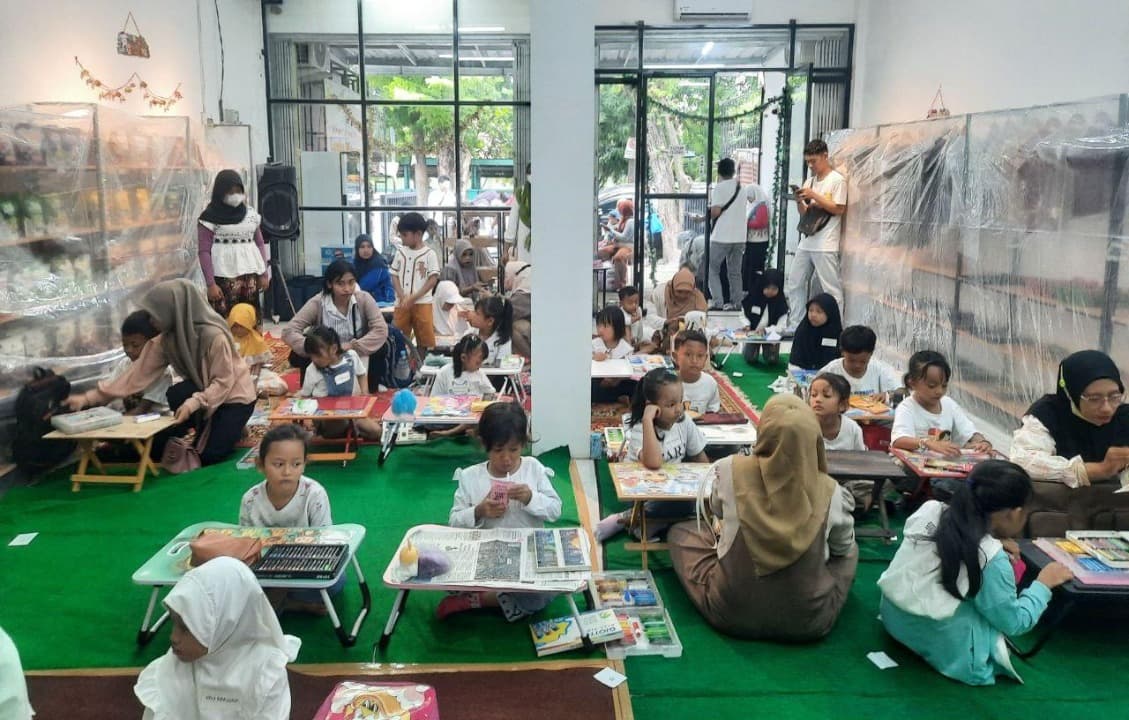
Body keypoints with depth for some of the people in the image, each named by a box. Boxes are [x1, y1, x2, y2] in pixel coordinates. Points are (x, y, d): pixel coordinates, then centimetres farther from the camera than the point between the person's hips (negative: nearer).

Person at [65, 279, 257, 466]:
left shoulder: (214, 336, -31)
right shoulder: (165, 340, -11)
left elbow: (223, 382, -26)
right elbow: (139, 373, -13)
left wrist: (193, 403, -40)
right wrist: (89, 398, -17)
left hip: (235, 395, -6)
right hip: (204, 392, 6)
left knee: (208, 456, -17)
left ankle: (234, 426, 10)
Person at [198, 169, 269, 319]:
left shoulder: (250, 213, 11)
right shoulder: (210, 217, -4)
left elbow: (259, 243, 17)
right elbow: (204, 252, -5)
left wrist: (264, 273, 12)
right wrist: (210, 283, -10)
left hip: (250, 275, 5)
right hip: (224, 277, -5)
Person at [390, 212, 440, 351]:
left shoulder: (429, 254, -4)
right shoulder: (400, 252, 8)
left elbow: (433, 279, -7)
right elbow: (394, 276, 10)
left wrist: (413, 298, -11)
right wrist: (403, 297, -6)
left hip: (422, 303, -4)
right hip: (401, 303, 4)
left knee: (426, 338, 0)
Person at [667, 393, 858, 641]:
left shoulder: (729, 470, -16)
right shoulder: (831, 492, -15)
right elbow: (842, 549, 5)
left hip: (732, 614, 0)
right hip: (807, 622, 1)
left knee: (679, 532, 22)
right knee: (851, 549, 28)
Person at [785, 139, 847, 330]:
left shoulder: (837, 180, -4)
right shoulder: (809, 181, 15)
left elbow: (839, 209, -10)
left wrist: (814, 196, -14)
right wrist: (799, 201, -4)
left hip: (825, 245, -7)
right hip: (806, 242, 7)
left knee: (831, 289, -5)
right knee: (795, 284, 8)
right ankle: (794, 325, 15)